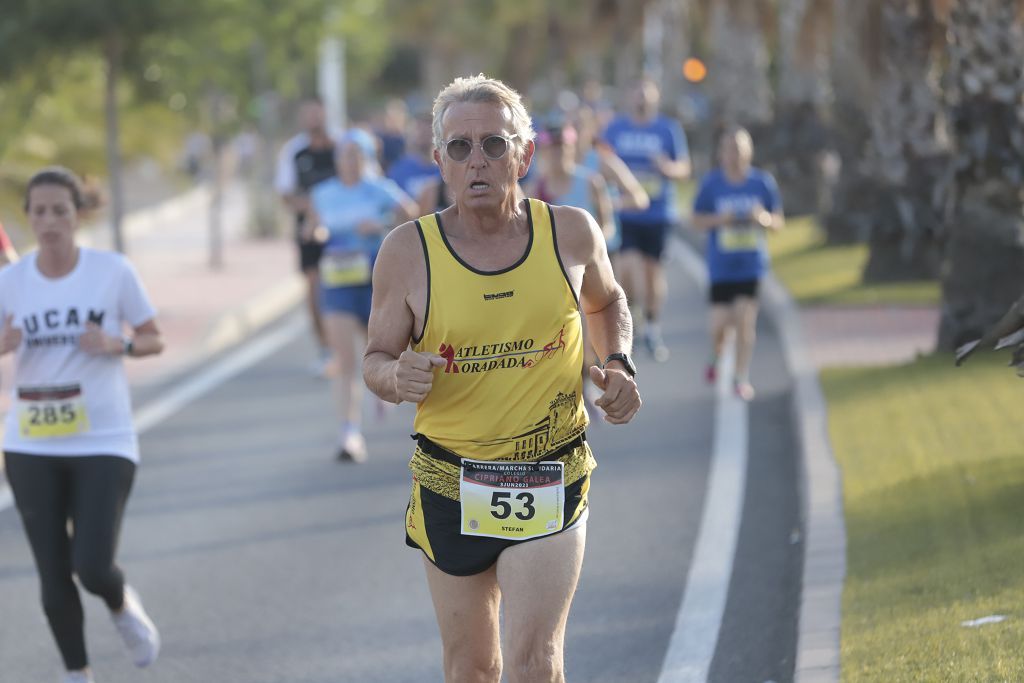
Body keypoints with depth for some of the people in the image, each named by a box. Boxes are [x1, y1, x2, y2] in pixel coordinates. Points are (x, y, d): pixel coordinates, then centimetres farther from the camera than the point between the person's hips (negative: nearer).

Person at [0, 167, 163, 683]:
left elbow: (154, 341, 6)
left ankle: (123, 606, 23)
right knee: (54, 579, 4)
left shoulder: (113, 271, -4)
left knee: (93, 568, -13)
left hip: (104, 445, -2)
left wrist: (117, 345, -15)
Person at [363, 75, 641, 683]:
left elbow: (607, 301, 19)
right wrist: (398, 377, -22)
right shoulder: (409, 252, -9)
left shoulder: (572, 233, -4)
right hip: (451, 486, 1)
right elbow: (376, 360, 1)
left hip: (550, 485, -1)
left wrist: (620, 365, 0)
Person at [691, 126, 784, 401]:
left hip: (751, 263, 0)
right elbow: (697, 220, 3)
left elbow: (778, 222, 6)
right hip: (721, 265, 0)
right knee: (720, 323, 1)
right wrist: (718, 219, -17)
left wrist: (764, 219, -17)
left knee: (745, 320, -6)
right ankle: (716, 358, 33)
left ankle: (742, 377, 4)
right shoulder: (711, 183, -2)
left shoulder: (763, 182, -1)